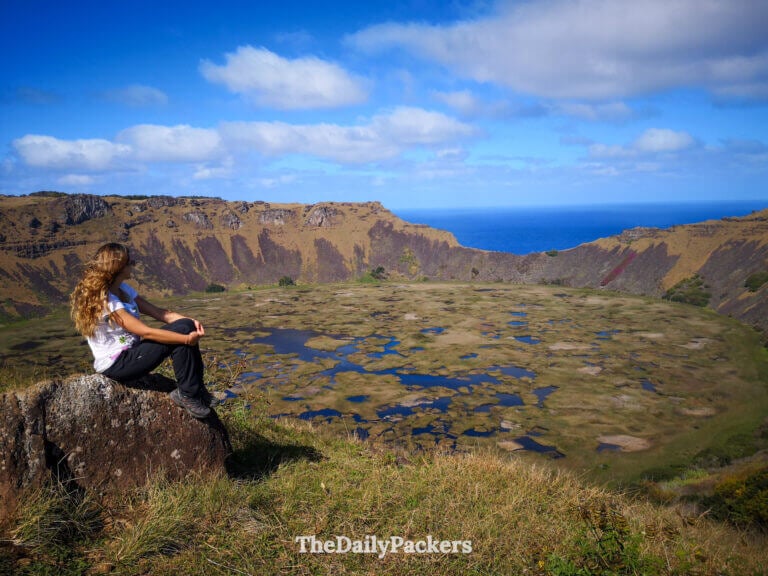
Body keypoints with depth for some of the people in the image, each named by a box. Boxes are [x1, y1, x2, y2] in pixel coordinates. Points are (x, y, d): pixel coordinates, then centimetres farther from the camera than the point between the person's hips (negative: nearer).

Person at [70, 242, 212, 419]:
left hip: (131, 350, 9)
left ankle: (198, 389, 0)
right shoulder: (104, 301, -22)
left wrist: (189, 321, -14)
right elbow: (147, 332, -27)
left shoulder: (124, 289, 7)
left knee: (186, 326, -6)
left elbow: (157, 312, 2)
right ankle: (188, 395, -9)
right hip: (116, 364, -9)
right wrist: (187, 339, -25)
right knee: (182, 333, -20)